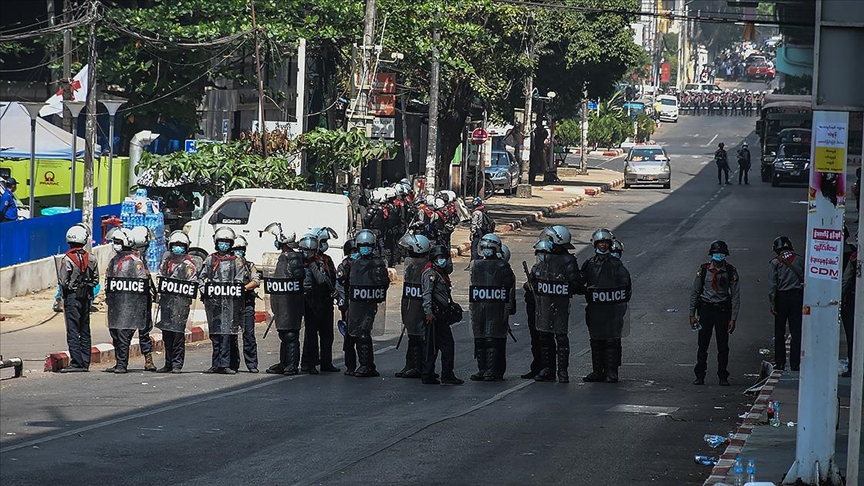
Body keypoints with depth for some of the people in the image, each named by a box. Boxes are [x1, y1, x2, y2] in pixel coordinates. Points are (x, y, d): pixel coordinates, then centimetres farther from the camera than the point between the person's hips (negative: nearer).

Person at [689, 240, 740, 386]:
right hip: (705, 309, 1)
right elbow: (695, 292, 6)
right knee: (703, 345, 1)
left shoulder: (730, 271, -2)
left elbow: (735, 296, -1)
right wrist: (692, 314, 2)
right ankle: (700, 376, 9)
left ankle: (723, 377, 10)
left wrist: (733, 319, -6)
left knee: (723, 346, 2)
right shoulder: (704, 270, 0)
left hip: (722, 310, -1)